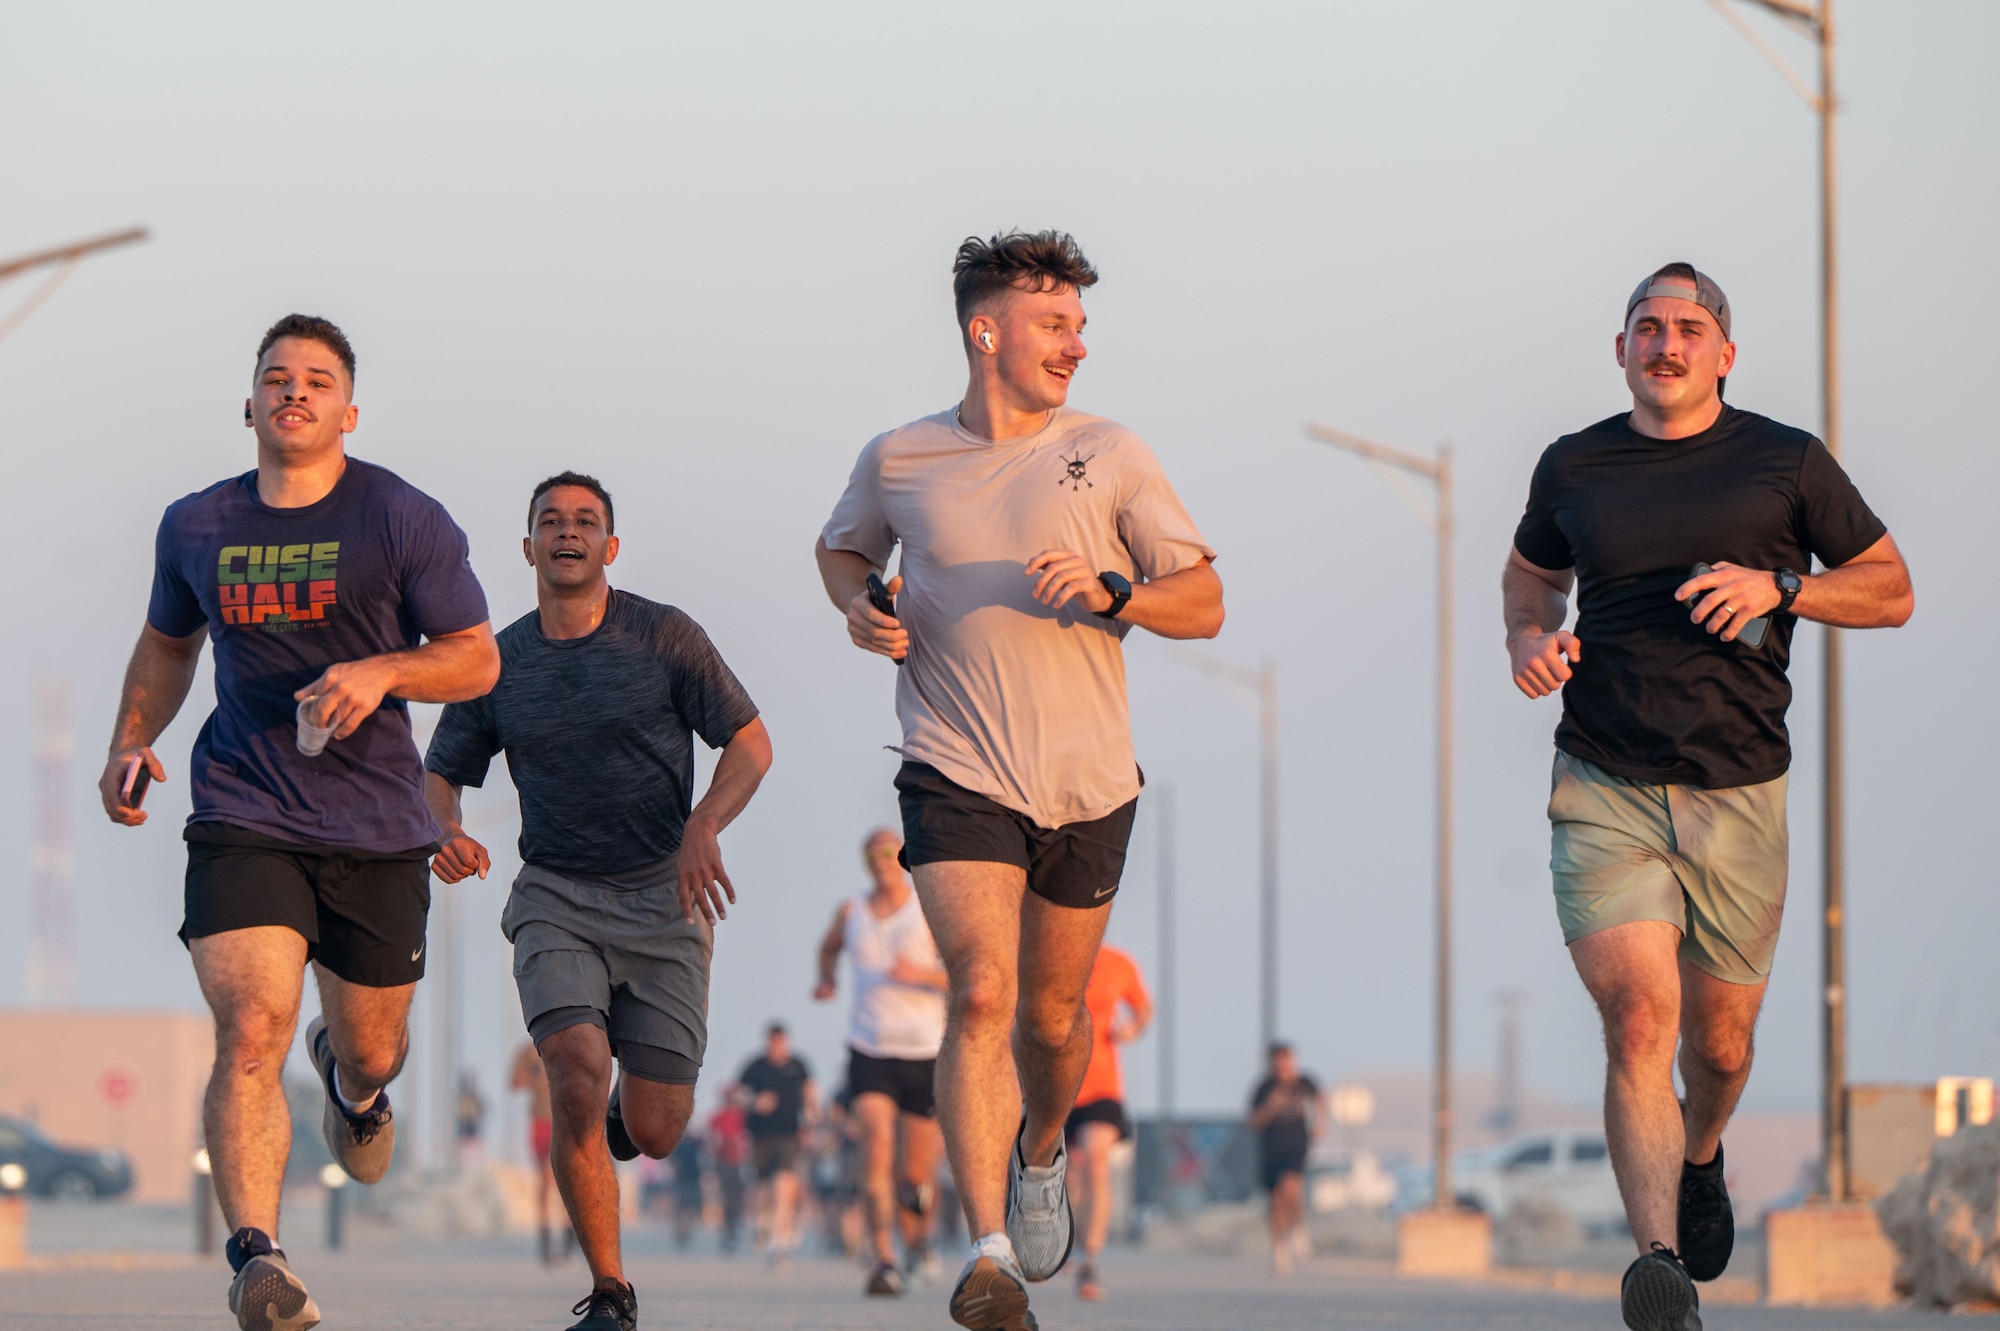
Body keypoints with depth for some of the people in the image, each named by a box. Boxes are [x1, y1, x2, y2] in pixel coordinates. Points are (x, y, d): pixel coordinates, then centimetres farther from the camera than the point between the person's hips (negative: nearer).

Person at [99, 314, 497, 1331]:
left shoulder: (404, 520, -2)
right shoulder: (195, 526, 7)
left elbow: (475, 658, 0)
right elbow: (167, 643, 25)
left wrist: (380, 673, -19)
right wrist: (131, 742, 8)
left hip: (377, 827, 0)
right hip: (243, 817, 0)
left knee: (372, 1054, 14)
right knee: (251, 1033, -20)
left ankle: (351, 1084, 53)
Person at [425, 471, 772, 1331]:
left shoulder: (663, 637, -3)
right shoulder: (499, 664, 3)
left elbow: (750, 743, 0)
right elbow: (440, 774, 11)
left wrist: (705, 826, -18)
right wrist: (446, 832, -13)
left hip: (664, 898, 0)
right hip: (556, 899, 0)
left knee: (655, 1134, -2)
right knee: (576, 1084, -22)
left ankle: (624, 1115, 39)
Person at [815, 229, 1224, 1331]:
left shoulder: (1110, 456, 1)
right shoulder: (899, 461, 3)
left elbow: (1203, 604, 2)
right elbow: (842, 546, 25)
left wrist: (1106, 590, -16)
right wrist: (858, 607, 3)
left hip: (1088, 782, 2)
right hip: (956, 774, -2)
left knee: (1051, 1014, 12)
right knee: (981, 994, -19)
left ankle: (1040, 1155, 46)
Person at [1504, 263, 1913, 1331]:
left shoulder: (1784, 461, 3)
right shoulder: (1573, 468, 7)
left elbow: (1891, 591, 8)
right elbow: (1532, 570, 28)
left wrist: (1780, 586, -9)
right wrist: (1529, 634, 5)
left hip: (1737, 795, 1)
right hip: (1603, 791, 0)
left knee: (1720, 1043, 11)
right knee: (1639, 1017, -19)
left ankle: (1700, 1158, 47)